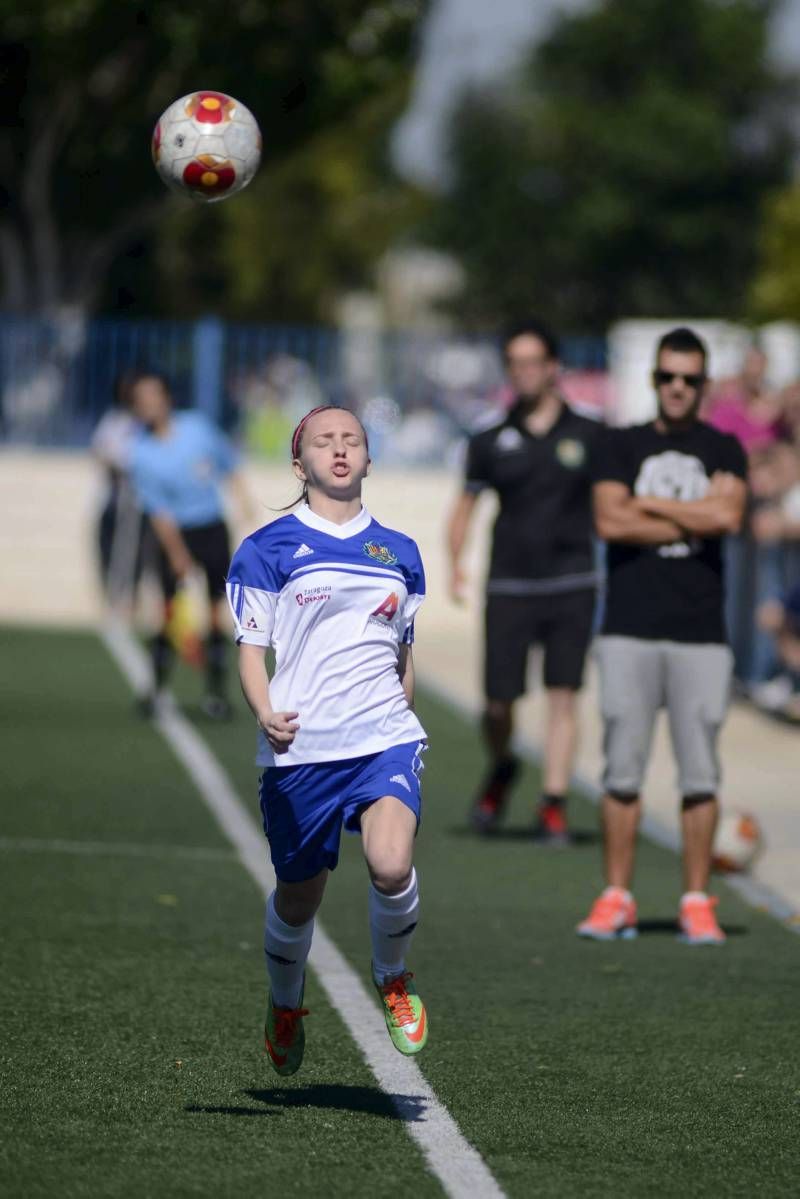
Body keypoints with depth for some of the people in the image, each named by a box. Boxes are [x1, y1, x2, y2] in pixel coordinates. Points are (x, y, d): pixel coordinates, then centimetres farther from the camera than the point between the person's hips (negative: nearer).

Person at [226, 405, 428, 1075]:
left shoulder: (399, 553, 14)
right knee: (298, 898, 8)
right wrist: (267, 716, -18)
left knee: (392, 867, -23)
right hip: (301, 750, -2)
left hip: (385, 741, 2)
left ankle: (393, 977, 6)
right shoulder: (268, 550, 1)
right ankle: (285, 1007, 37)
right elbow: (251, 649, -1)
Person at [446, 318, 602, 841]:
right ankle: (501, 769, 30)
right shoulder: (492, 441, 5)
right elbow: (467, 504, 13)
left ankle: (554, 805, -3)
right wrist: (455, 564, 2)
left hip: (572, 586, -1)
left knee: (563, 696, -6)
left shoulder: (588, 436, 2)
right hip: (509, 586, 1)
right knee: (499, 704, 0)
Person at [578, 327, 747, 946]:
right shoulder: (623, 445, 10)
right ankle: (616, 899, 5)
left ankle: (697, 903, 6)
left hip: (701, 633, 0)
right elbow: (610, 521, -6)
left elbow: (728, 513, -10)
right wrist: (693, 523, -5)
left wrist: (647, 504, -5)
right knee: (623, 771, 0)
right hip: (630, 631, 0)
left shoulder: (723, 449, 10)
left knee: (700, 774, 0)